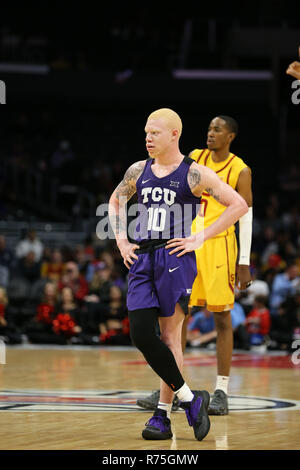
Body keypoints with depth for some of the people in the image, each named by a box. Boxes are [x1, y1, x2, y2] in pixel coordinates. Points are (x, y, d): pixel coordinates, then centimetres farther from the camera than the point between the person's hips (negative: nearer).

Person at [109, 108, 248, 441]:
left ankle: (163, 415, 3)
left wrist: (201, 237, -8)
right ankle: (189, 399, 6)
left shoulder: (193, 173, -4)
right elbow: (115, 202, 30)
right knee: (141, 335, -5)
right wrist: (121, 240, 15)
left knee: (169, 336, -5)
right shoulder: (138, 171, 11)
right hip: (141, 259, 5)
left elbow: (239, 205, -4)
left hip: (175, 259, -5)